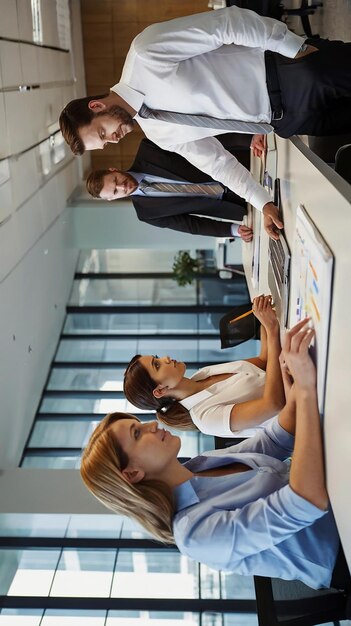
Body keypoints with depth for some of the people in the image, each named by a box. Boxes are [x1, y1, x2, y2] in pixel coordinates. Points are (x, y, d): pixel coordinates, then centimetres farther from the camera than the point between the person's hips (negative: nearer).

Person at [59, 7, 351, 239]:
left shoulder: (146, 53, -18)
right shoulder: (160, 133, 4)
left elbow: (229, 22, -18)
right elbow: (219, 164, 9)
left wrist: (297, 47, -17)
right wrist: (264, 203, 1)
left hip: (296, 68, -5)